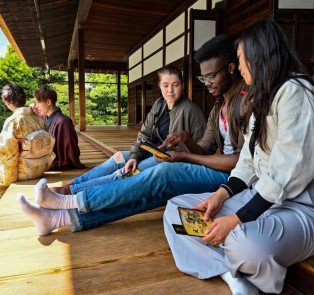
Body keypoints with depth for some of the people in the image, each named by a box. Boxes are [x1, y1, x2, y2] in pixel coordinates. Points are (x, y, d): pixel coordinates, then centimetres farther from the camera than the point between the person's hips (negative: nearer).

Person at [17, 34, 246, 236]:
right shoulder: (218, 110, 18)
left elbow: (242, 160, -20)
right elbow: (204, 150, 14)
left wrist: (185, 157, -16)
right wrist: (187, 141, -10)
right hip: (220, 171, 7)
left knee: (163, 174, -25)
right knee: (154, 192, -14)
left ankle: (70, 201, -16)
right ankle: (60, 217, -18)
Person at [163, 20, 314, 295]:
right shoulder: (260, 100, 18)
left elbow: (290, 171, -21)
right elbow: (249, 161, 11)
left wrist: (237, 219, -22)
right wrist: (221, 195, -4)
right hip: (257, 194, 9)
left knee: (248, 244, -40)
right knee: (176, 208, 2)